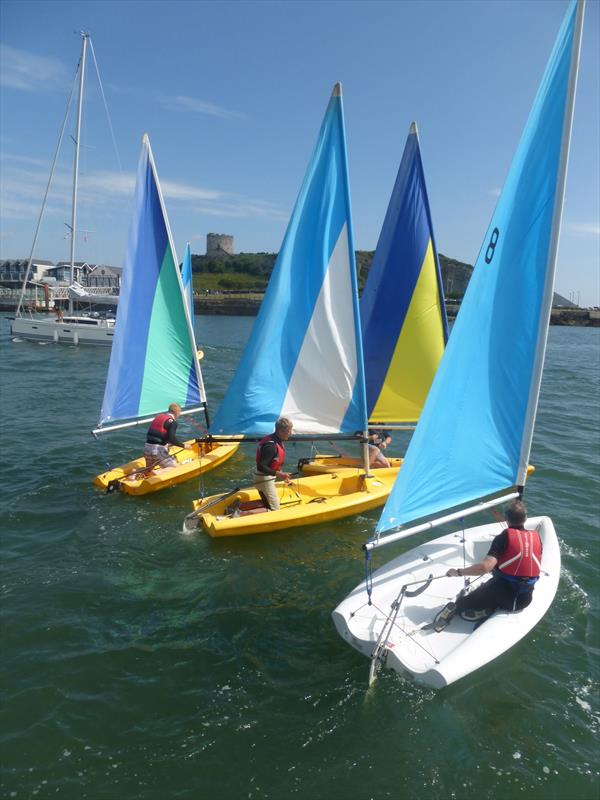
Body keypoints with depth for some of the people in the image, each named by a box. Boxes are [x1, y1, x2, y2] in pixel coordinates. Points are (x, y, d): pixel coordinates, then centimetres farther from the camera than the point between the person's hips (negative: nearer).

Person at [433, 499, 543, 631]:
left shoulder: (504, 537, -15)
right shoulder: (536, 537, -2)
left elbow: (485, 567, -26)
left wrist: (458, 572, -15)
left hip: (502, 594, -4)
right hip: (525, 600, 4)